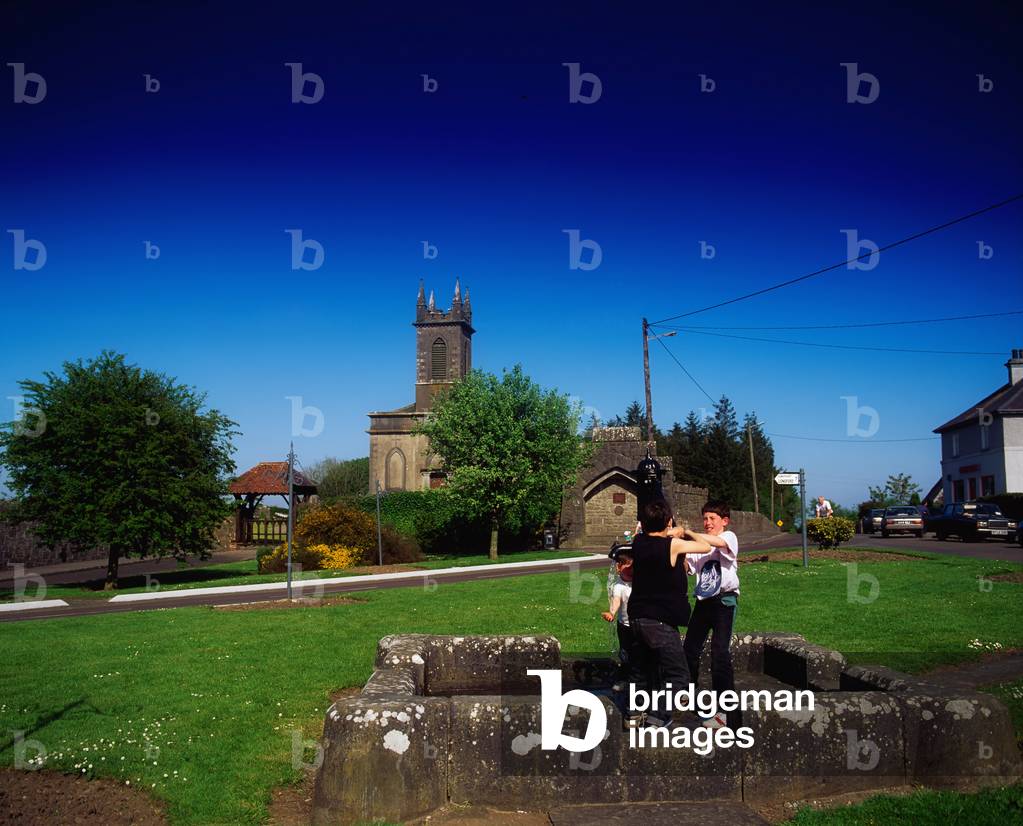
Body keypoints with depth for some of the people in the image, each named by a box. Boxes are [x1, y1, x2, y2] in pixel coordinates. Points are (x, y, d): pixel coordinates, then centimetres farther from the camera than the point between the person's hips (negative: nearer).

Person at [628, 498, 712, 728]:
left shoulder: (639, 543, 3)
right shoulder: (673, 545, -14)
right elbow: (706, 547, -1)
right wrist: (686, 533, 13)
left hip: (637, 616, 7)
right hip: (660, 620, -7)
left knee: (653, 669, 23)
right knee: (678, 675, -1)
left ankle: (635, 711, 21)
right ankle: (657, 717, -14)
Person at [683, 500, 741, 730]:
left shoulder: (729, 537, -2)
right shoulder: (699, 545, 15)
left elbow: (715, 542, -26)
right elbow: (685, 567, 4)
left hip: (724, 600, -6)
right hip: (703, 601, 6)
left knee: (720, 652, -15)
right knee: (689, 649, 10)